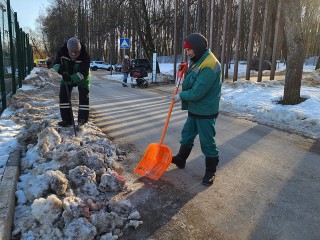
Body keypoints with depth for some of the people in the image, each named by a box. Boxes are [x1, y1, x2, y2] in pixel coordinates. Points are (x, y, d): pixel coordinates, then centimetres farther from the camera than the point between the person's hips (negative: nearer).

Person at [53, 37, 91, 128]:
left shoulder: (85, 56, -32)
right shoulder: (62, 52, -23)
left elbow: (83, 73, -36)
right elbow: (56, 64, -13)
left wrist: (72, 78, -51)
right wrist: (59, 68, -38)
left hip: (82, 78, -3)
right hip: (67, 77, 3)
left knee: (84, 97, -10)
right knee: (63, 96, -3)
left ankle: (83, 119, 1)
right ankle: (67, 119, 5)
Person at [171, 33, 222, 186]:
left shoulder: (209, 65, -25)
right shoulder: (198, 61, 8)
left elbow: (197, 92, -26)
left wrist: (181, 96, -11)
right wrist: (185, 75, 0)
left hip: (206, 112, -10)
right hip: (194, 109, 10)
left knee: (207, 142, 2)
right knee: (187, 135, 20)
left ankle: (210, 171, 19)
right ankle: (180, 159, 39)